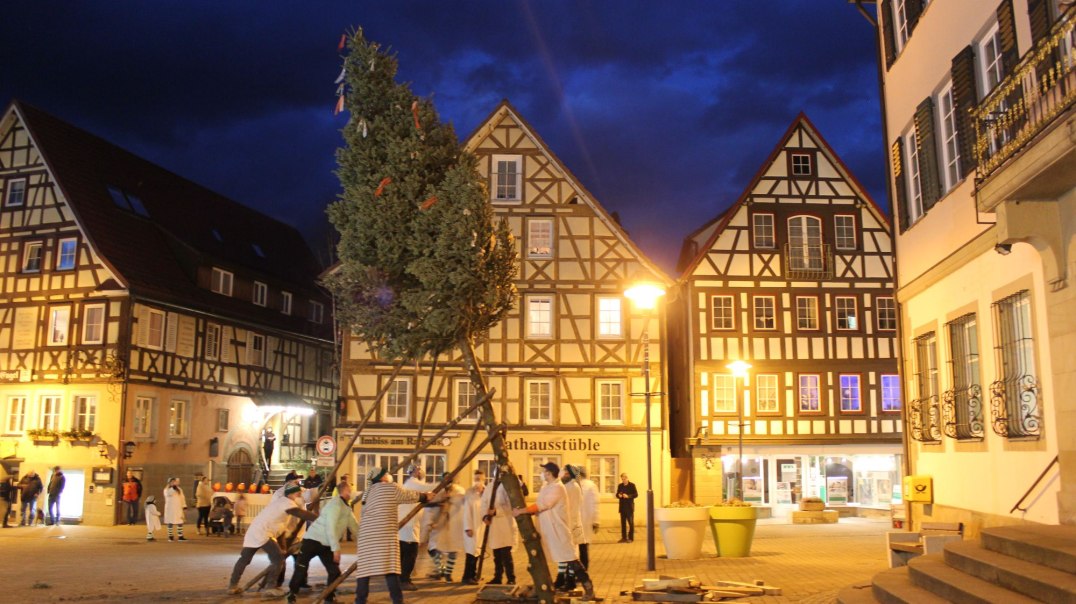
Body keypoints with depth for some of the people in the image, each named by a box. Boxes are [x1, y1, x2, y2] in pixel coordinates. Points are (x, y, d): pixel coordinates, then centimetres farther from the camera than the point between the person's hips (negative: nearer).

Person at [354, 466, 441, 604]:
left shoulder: (368, 492, 21)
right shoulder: (391, 488, 0)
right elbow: (411, 496, 8)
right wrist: (429, 496, 25)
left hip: (366, 535, 6)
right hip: (384, 535, -6)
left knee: (364, 568, 7)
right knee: (390, 569, -5)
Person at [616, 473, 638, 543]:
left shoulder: (632, 485, -3)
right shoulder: (620, 486, 10)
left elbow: (636, 494, -7)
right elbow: (617, 494, 15)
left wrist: (628, 496, -20)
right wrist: (619, 495, -9)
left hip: (629, 507, -4)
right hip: (622, 507, 4)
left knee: (630, 522, -1)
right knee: (623, 522, 6)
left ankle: (630, 538, 4)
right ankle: (624, 537, 12)